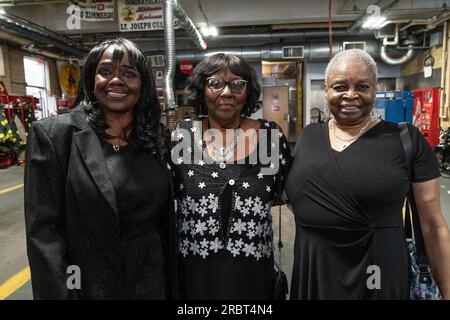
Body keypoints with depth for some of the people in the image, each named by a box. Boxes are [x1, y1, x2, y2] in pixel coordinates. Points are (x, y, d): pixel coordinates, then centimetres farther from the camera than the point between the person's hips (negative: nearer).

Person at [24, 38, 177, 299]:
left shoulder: (156, 138, 1)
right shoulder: (53, 134, -12)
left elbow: (165, 221, 6)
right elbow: (44, 232, -14)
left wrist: (172, 285, 8)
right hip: (91, 286, -3)